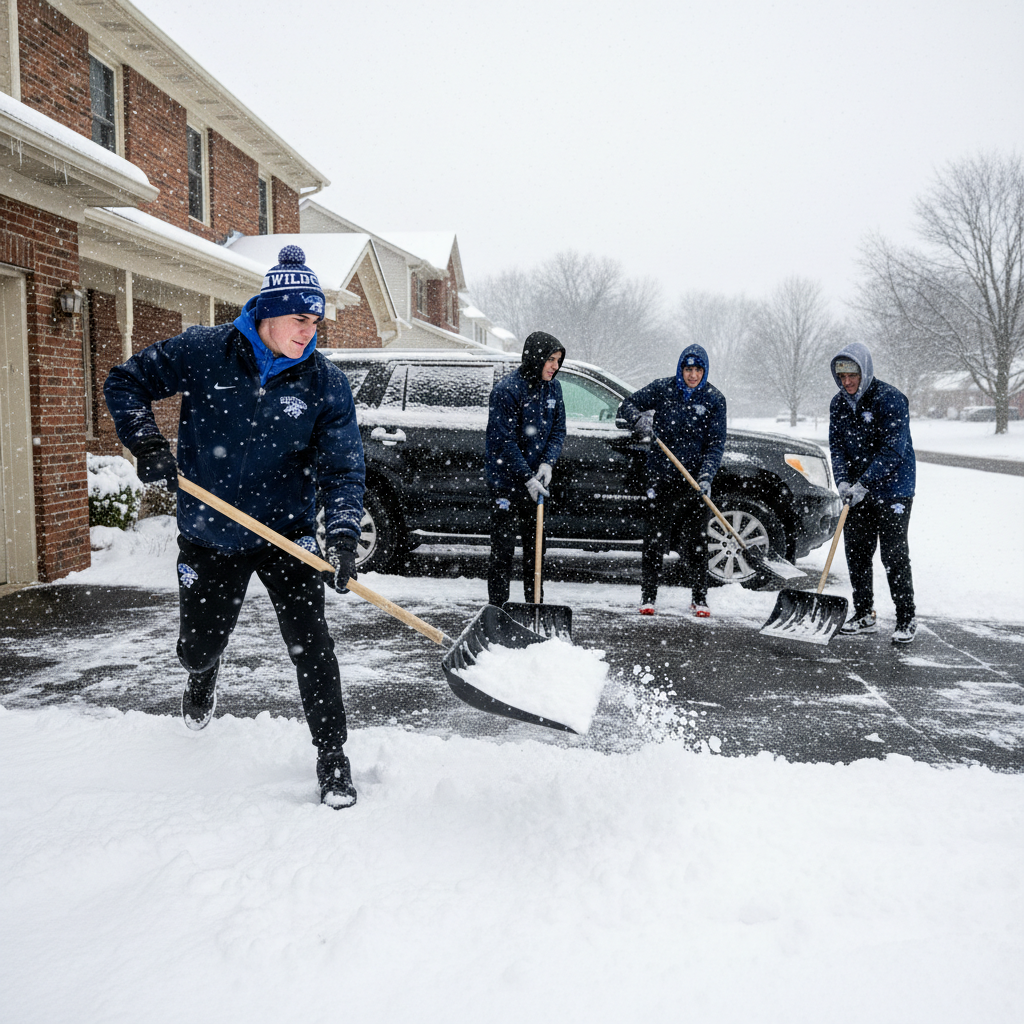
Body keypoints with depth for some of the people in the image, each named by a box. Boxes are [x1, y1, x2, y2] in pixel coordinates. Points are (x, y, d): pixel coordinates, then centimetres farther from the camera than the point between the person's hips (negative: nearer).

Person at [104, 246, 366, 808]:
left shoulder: (326, 382, -9)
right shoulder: (203, 351, -10)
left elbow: (342, 466, -11)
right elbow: (125, 382, 1)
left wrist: (343, 535, -25)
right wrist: (147, 444, -14)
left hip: (287, 534, -1)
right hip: (208, 535, 1)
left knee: (311, 644, -9)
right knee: (197, 646, 15)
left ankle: (332, 756, 8)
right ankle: (202, 680, 54)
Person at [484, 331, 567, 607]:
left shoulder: (552, 388, 4)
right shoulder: (507, 389, -17)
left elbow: (558, 430, 8)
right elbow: (504, 442, -18)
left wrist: (547, 463, -9)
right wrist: (527, 478, -21)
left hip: (536, 480, 7)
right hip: (506, 482, -6)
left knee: (537, 545, 14)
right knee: (503, 547, -3)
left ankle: (535, 604, 25)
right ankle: (497, 607, 6)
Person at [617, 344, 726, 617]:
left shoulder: (714, 399, 0)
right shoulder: (662, 388, 1)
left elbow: (716, 444, -2)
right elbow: (627, 405, 7)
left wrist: (706, 476, -16)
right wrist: (638, 419, -16)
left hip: (695, 479, 0)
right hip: (661, 477, 0)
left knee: (698, 541, 4)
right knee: (654, 540, 1)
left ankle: (699, 600, 16)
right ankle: (648, 598, 11)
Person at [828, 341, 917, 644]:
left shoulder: (891, 399, -16)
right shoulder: (839, 403, 4)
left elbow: (892, 450, -20)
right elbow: (836, 446, 5)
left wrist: (864, 483, -25)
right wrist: (842, 480, -11)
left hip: (892, 490, -6)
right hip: (857, 493, 6)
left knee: (894, 555, -5)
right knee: (856, 552, 9)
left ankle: (906, 620, 6)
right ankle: (864, 616, 21)